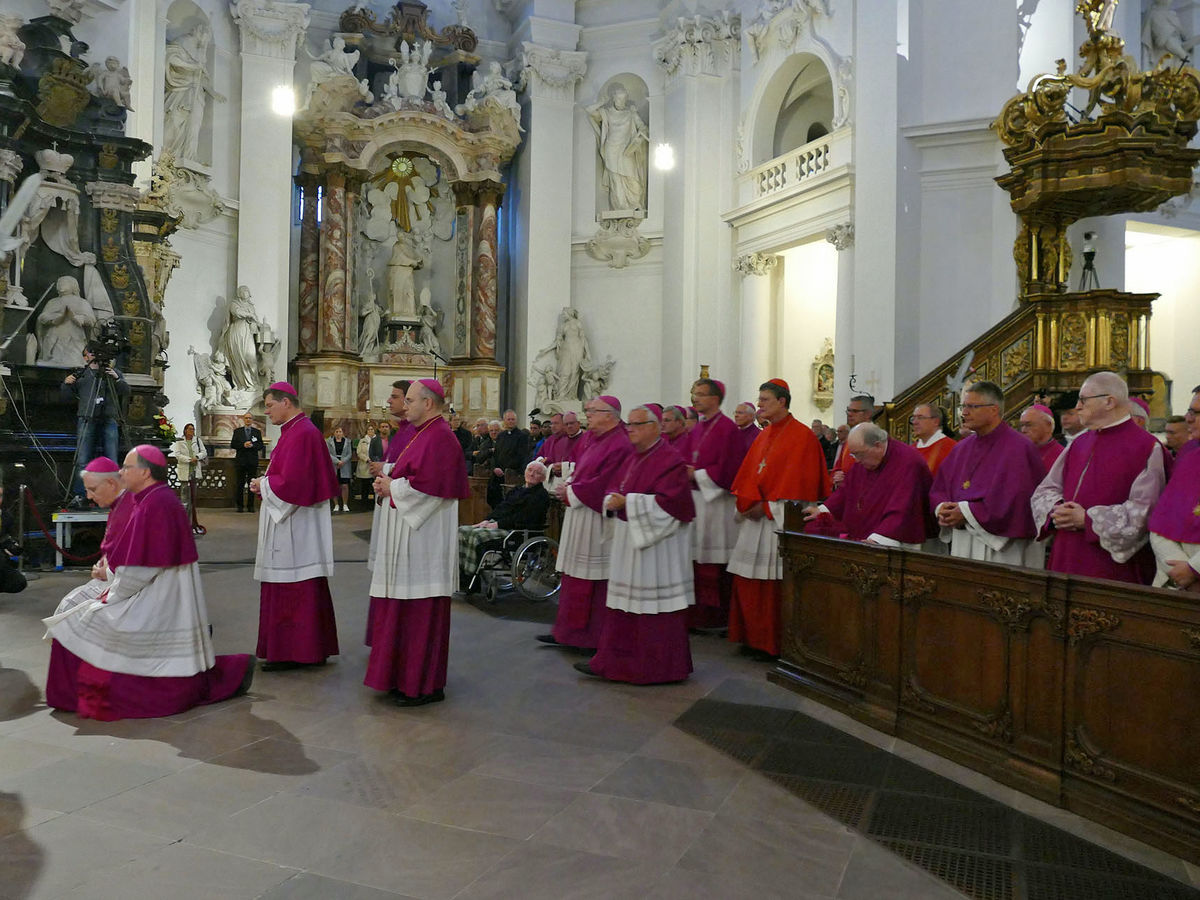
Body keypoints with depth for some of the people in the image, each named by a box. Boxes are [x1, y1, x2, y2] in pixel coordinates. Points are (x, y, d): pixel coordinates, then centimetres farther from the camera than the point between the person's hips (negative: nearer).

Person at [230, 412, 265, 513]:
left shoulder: (257, 432, 10)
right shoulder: (237, 431, 9)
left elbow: (261, 446, 4)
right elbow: (232, 445, 2)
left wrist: (252, 445, -14)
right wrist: (243, 445, -13)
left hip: (253, 461, 0)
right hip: (240, 461, 0)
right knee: (240, 484, 1)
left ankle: (250, 506, 4)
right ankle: (240, 505, 5)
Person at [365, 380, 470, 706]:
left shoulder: (439, 437, -15)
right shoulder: (420, 433, 16)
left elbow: (429, 484, -25)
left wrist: (392, 488, -11)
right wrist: (388, 482, 5)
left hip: (423, 536, -10)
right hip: (407, 535, 10)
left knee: (421, 610, -3)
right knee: (404, 606, 15)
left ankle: (425, 685, 6)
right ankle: (404, 675, 25)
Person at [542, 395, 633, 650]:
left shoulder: (619, 445, -17)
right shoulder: (594, 438, 12)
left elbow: (601, 484, -21)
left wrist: (570, 492, -12)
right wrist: (568, 484, 2)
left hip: (597, 521, -10)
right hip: (580, 518, 10)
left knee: (595, 580, 0)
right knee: (574, 578, 15)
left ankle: (594, 637, 11)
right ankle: (567, 632, 24)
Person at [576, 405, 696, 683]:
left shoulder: (670, 459, -13)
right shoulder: (633, 457, 14)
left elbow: (668, 502, -21)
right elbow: (615, 486, 18)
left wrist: (627, 502, -21)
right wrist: (612, 500, -5)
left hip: (656, 543, -9)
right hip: (628, 539, 9)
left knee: (653, 605, -2)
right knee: (623, 601, 12)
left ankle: (657, 667, 10)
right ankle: (614, 661, 20)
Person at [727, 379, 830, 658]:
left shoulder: (801, 435, -7)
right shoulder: (763, 436, 16)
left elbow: (797, 480, -14)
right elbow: (746, 475, 12)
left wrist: (766, 507, -14)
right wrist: (748, 504, -5)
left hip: (780, 520, -8)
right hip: (756, 518, 8)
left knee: (774, 583, -5)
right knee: (748, 581, 8)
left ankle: (773, 643, 5)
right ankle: (753, 638, 18)